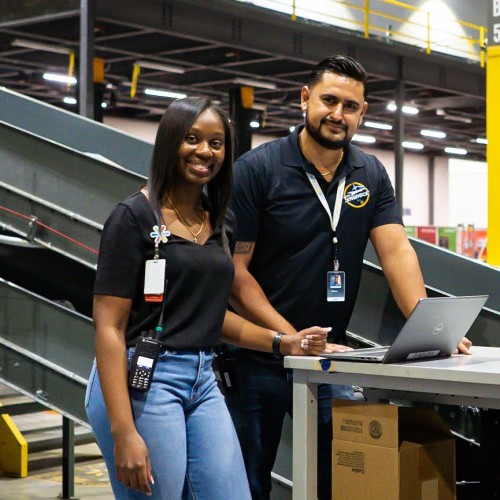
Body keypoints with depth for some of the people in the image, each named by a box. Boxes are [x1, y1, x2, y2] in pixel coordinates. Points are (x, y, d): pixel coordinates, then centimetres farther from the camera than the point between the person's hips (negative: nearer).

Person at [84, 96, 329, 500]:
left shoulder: (218, 224, 13)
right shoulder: (134, 217, -8)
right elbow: (109, 327, -13)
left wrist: (283, 343, 12)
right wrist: (123, 433, -21)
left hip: (203, 381, 7)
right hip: (142, 380, -7)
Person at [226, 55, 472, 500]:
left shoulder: (371, 175, 5)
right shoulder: (256, 170, -9)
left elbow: (397, 252, -4)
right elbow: (234, 270, -12)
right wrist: (293, 339, -19)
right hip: (258, 359, -4)